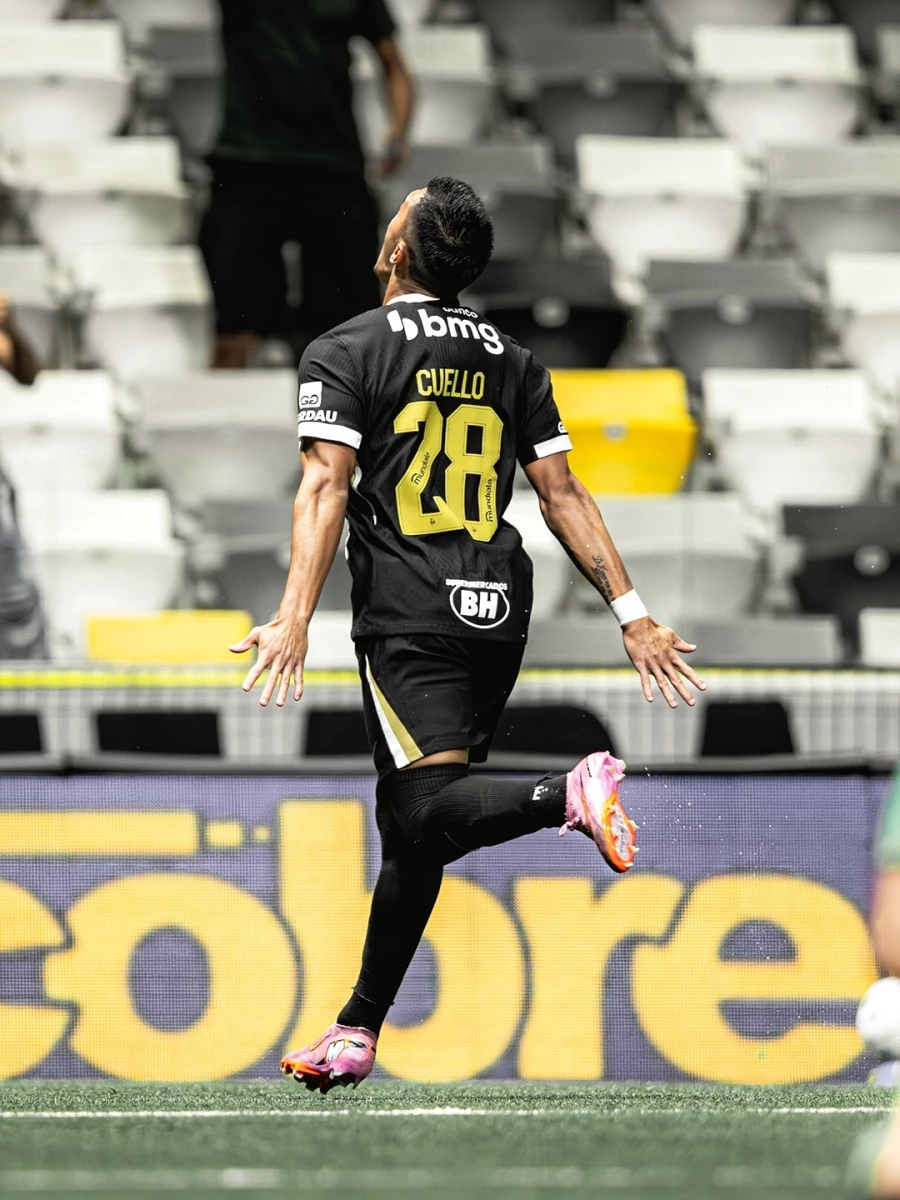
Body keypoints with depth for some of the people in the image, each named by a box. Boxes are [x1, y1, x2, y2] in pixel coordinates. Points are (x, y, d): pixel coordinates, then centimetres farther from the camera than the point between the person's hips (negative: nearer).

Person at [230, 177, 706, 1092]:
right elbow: (562, 495, 9)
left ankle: (572, 795, -42)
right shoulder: (512, 363, 15)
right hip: (498, 609, 6)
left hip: (409, 619, -6)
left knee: (429, 807, -17)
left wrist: (294, 619, -18)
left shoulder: (344, 353, 0)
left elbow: (326, 486, -11)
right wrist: (631, 614, 8)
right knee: (408, 825, 11)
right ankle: (359, 1030, 13)